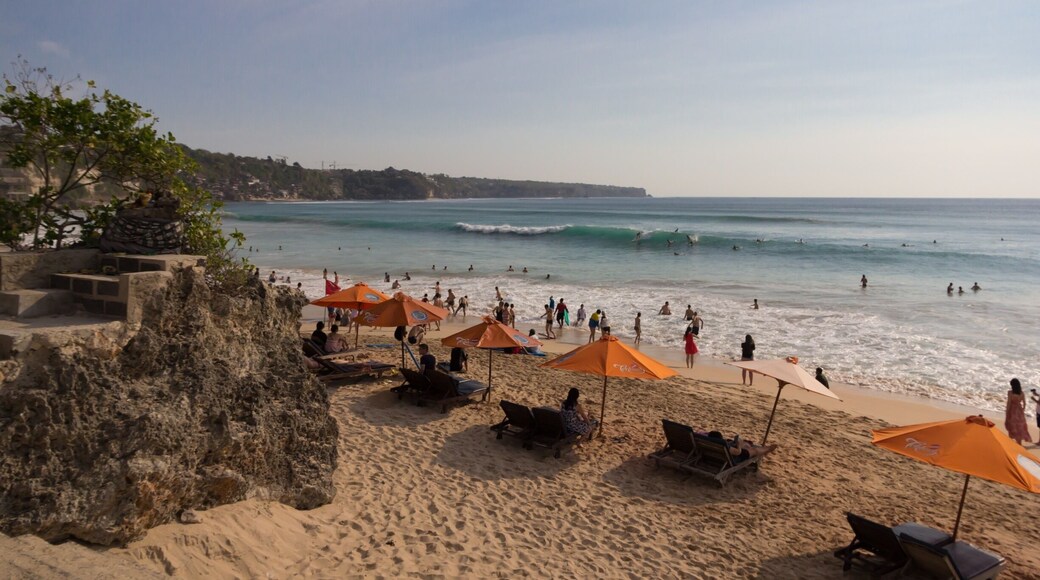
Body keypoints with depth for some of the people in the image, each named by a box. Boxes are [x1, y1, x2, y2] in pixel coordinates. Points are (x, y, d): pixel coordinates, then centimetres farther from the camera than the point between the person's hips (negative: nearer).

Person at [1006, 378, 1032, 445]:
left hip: (1012, 411, -4)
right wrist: (1023, 410, 21)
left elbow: (1009, 403, -15)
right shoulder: (1022, 393, -3)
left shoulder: (1010, 393, -16)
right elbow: (1024, 403, 6)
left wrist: (1007, 412, -6)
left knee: (1013, 427, 6)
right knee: (1020, 426, 14)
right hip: (1019, 411, 4)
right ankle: (1019, 442, 20)